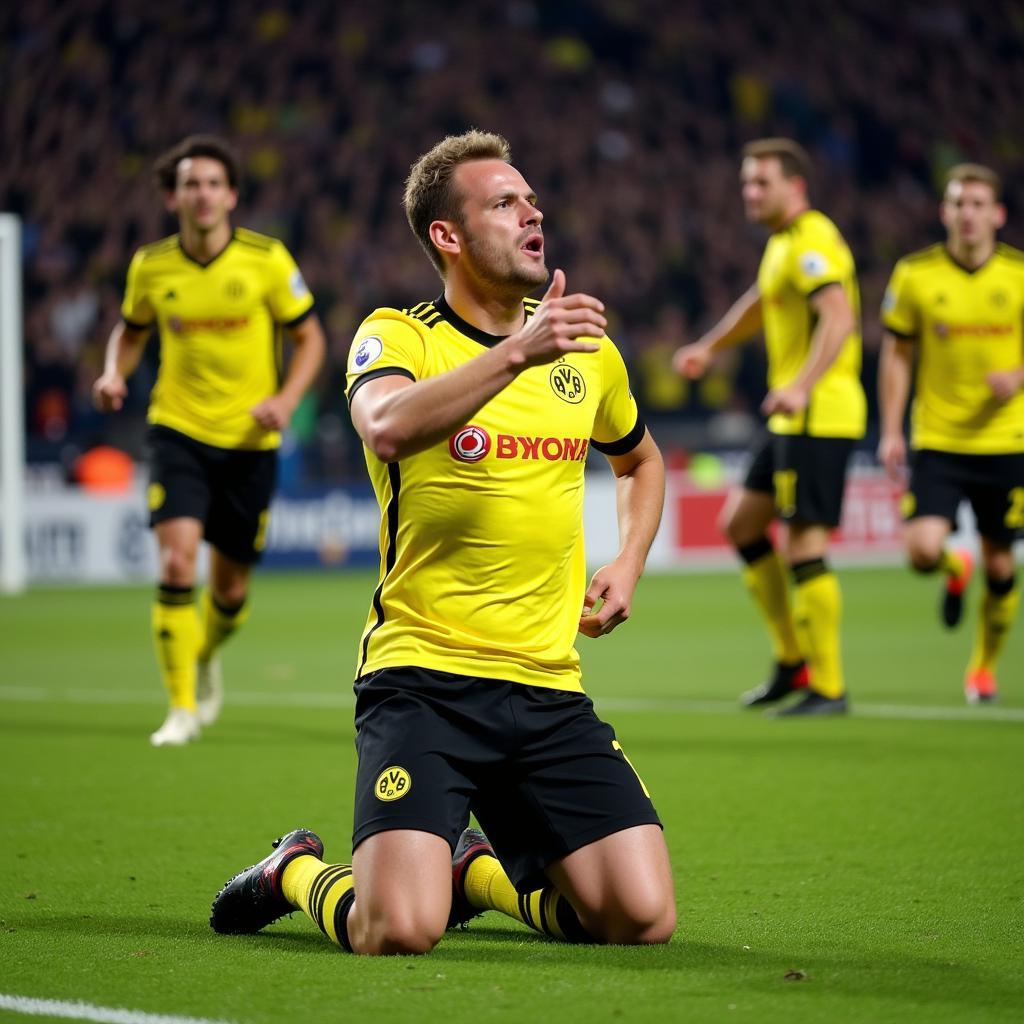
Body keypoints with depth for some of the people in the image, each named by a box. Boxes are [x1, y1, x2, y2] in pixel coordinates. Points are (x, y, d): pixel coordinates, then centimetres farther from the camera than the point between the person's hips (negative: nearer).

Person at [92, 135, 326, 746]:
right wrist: (115, 374, -5)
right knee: (178, 563, -20)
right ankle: (183, 708, -10)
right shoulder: (151, 266, -2)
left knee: (231, 588, 9)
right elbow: (131, 332, 16)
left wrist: (286, 400, -14)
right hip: (179, 430, 0)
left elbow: (311, 339, 2)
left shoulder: (267, 260, -7)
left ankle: (205, 656, 44)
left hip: (250, 442, 0)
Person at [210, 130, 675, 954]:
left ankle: (481, 868, 22)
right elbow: (388, 427, -28)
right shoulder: (397, 336, -3)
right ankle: (295, 873, 14)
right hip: (423, 674, -5)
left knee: (644, 918, -8)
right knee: (400, 930, -22)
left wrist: (627, 565, 16)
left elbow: (641, 460, 33)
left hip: (549, 685, 5)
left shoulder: (585, 350, 13)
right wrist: (517, 353, -36)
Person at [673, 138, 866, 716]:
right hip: (796, 420, 11)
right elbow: (762, 302, 37)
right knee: (741, 523, 15)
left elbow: (840, 317, -30)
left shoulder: (811, 241, -15)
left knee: (803, 546, -10)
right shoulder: (783, 242, 17)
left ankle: (828, 687, -4)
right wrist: (710, 347, 40)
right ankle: (794, 661, 20)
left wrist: (803, 386, -41)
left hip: (819, 414, -11)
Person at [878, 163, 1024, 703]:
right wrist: (891, 431, 0)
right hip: (937, 441, 0)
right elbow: (897, 356, 6)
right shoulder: (915, 274, -3)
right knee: (923, 551, -17)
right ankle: (954, 569, 22)